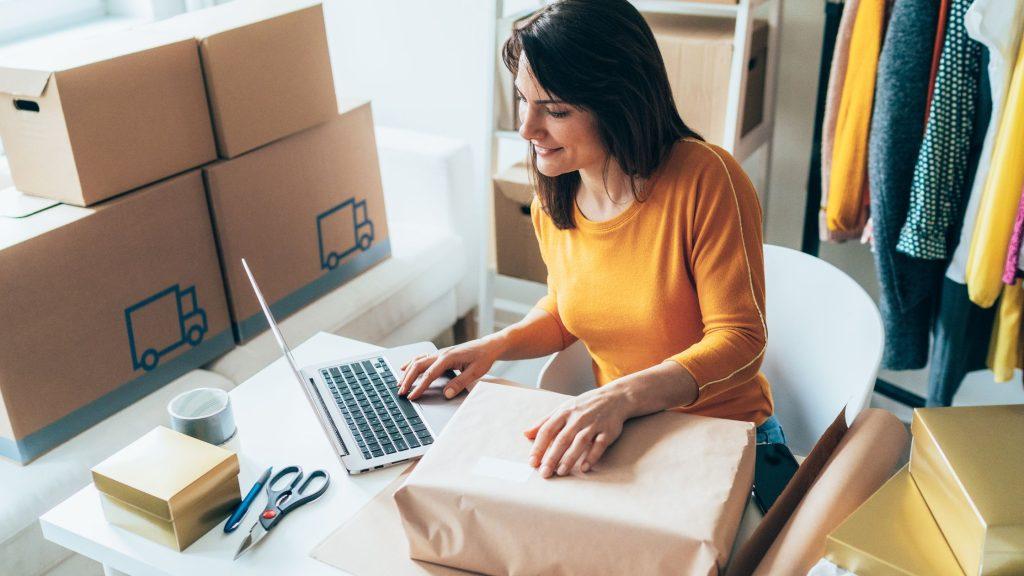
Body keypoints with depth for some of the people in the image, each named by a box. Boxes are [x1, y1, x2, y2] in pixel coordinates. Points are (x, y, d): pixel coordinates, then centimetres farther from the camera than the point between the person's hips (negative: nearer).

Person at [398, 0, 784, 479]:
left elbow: (740, 340, -21)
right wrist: (495, 345, -2)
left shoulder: (705, 179, -21)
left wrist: (624, 395, -35)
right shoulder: (553, 198, -1)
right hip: (617, 435, 5)